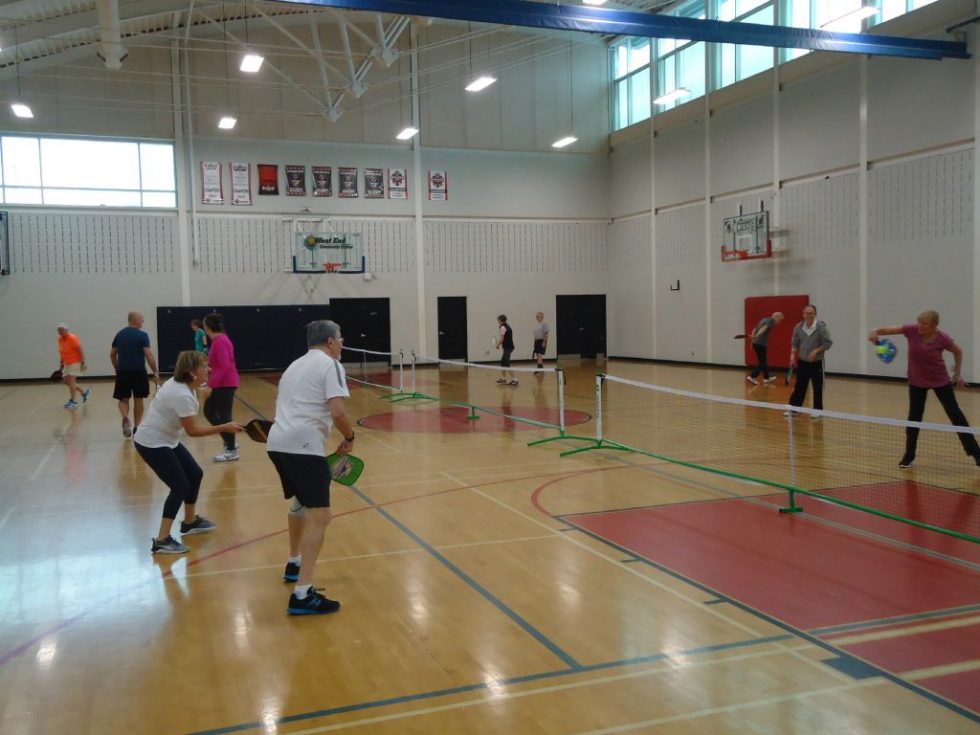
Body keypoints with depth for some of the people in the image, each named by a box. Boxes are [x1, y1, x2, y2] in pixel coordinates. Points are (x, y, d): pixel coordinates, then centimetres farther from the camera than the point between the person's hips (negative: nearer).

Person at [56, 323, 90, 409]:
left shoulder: (72, 338, -18)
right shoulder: (60, 339, 5)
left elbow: (81, 351, -19)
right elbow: (62, 352, 16)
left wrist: (83, 363, -23)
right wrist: (62, 363, 15)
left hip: (75, 362, -8)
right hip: (67, 363, 8)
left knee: (70, 380, -13)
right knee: (66, 381, 9)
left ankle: (73, 401, -8)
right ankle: (84, 393, 23)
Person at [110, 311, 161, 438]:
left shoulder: (119, 334, 8)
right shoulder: (142, 335, -7)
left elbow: (112, 354, 15)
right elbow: (149, 355, -14)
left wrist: (117, 368, 28)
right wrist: (156, 372, -9)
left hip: (123, 372, 3)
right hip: (138, 371, -3)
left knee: (123, 399, 12)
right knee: (138, 399, 9)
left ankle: (125, 419, -16)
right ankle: (137, 427, 13)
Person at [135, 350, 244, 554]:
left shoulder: (183, 385, -2)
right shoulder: (182, 395, -30)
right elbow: (192, 430, -24)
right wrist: (224, 428, -22)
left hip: (166, 440, 10)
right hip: (152, 443, -10)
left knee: (195, 474, 14)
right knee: (180, 486, -12)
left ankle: (190, 522, 33)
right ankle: (162, 541, -7)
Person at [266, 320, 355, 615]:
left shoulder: (296, 365, 25)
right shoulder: (330, 365, -1)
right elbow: (338, 412, -15)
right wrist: (350, 438, 3)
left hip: (278, 442, 9)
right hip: (302, 445, -9)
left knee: (300, 503, 29)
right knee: (319, 515, -10)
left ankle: (293, 565, 45)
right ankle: (302, 595, -16)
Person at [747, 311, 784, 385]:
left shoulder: (764, 319, 22)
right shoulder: (771, 321, -6)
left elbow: (754, 329, 22)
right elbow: (764, 328, -24)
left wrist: (753, 338, 19)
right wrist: (756, 336, -38)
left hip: (755, 343, 9)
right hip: (760, 344, -9)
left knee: (763, 361, 19)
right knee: (762, 362, -4)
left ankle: (766, 378, 29)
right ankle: (752, 377, -13)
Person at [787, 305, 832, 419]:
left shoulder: (821, 327, -10)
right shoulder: (798, 327, 1)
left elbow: (828, 343, -10)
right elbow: (795, 344, 9)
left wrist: (816, 351, -20)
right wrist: (793, 356, -3)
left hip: (816, 363, -3)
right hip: (802, 362, 3)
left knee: (818, 388, 3)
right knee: (799, 387, 7)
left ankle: (817, 410, 14)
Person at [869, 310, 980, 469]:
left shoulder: (943, 339, -21)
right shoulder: (911, 330, -20)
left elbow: (958, 352, 0)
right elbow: (887, 329, -17)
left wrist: (958, 374, 2)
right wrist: (876, 332, -40)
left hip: (940, 380, -1)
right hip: (916, 381, 1)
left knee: (955, 415, 4)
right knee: (914, 417, 4)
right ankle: (909, 456, 16)